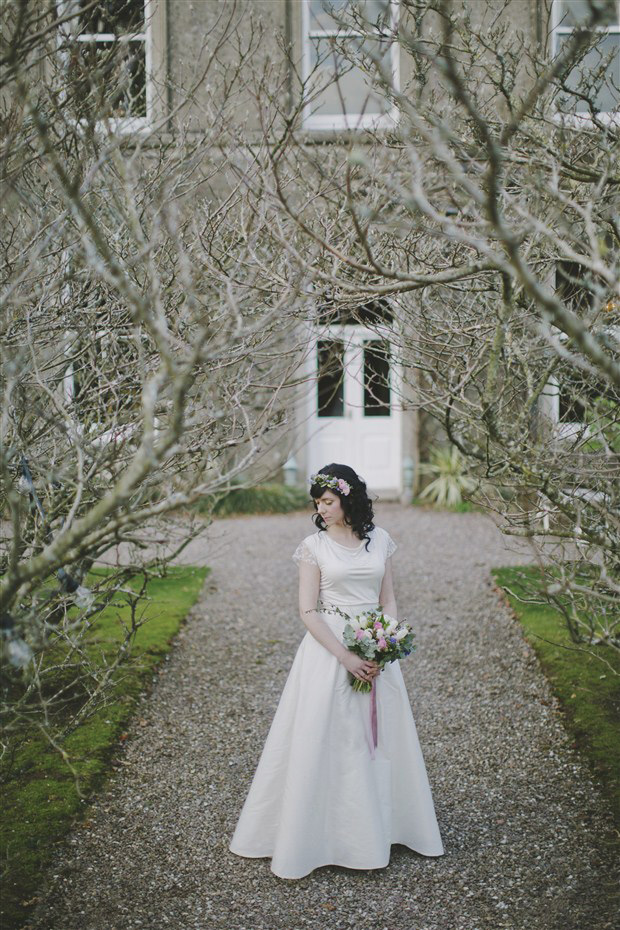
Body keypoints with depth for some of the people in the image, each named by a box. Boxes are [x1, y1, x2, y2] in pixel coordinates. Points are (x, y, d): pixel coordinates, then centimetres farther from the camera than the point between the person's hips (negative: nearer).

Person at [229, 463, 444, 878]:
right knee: (324, 740, 0)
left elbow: (388, 600, 9)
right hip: (329, 648, -3)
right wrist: (345, 656, -16)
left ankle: (380, 826, 27)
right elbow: (308, 610, -8)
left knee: (381, 738, 10)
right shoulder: (314, 546, -4)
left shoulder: (381, 540, 5)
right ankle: (326, 833, 14)